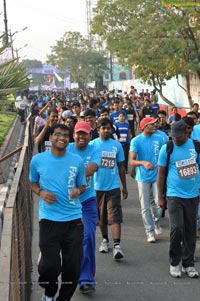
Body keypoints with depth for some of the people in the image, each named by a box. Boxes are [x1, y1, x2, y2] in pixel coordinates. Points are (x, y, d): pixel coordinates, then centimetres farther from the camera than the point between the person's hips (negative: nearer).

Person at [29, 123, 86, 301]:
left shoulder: (77, 161, 2)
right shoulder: (37, 160, 0)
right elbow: (32, 182, 15)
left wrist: (78, 190, -11)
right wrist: (40, 192, -6)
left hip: (74, 219, 1)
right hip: (48, 218, -1)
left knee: (73, 265, 5)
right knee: (50, 264, -3)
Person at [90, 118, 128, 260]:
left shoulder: (117, 145, 3)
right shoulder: (92, 144, -1)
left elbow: (121, 167, 10)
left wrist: (124, 187, 11)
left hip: (113, 186, -1)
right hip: (97, 186, 1)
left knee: (115, 217, -10)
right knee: (101, 216, 14)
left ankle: (117, 245, -14)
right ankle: (105, 240, 32)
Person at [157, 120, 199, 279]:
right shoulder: (167, 148, -6)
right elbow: (161, 173, 0)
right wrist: (160, 197, 0)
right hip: (174, 195, -3)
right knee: (177, 228, -10)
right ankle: (175, 263, 8)